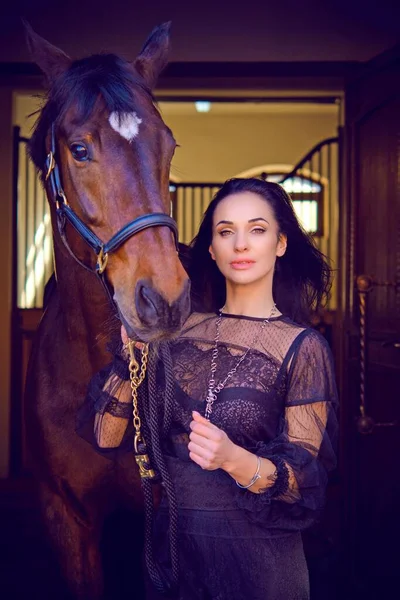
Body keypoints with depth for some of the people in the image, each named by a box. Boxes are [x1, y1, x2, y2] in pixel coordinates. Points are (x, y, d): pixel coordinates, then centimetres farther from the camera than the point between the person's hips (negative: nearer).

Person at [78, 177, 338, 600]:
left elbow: (306, 478, -12)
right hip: (170, 541, 3)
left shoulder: (303, 347, -9)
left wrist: (236, 460, -31)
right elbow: (107, 439, -3)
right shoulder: (181, 328, 0)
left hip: (254, 550, -3)